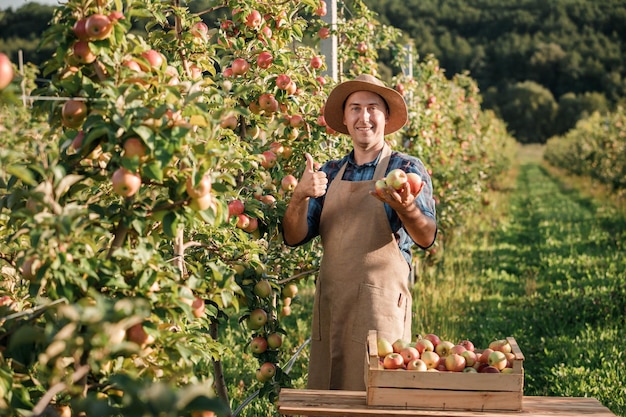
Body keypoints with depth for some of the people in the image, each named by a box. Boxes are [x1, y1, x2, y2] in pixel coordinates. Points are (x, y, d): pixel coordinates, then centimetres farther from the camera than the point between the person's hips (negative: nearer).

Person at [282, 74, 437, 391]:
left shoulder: (407, 169, 0)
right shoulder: (329, 173, 13)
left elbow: (426, 238, -13)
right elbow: (294, 237, 6)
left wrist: (404, 207, -34)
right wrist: (300, 196, -13)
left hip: (380, 302, -4)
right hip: (328, 302, 4)